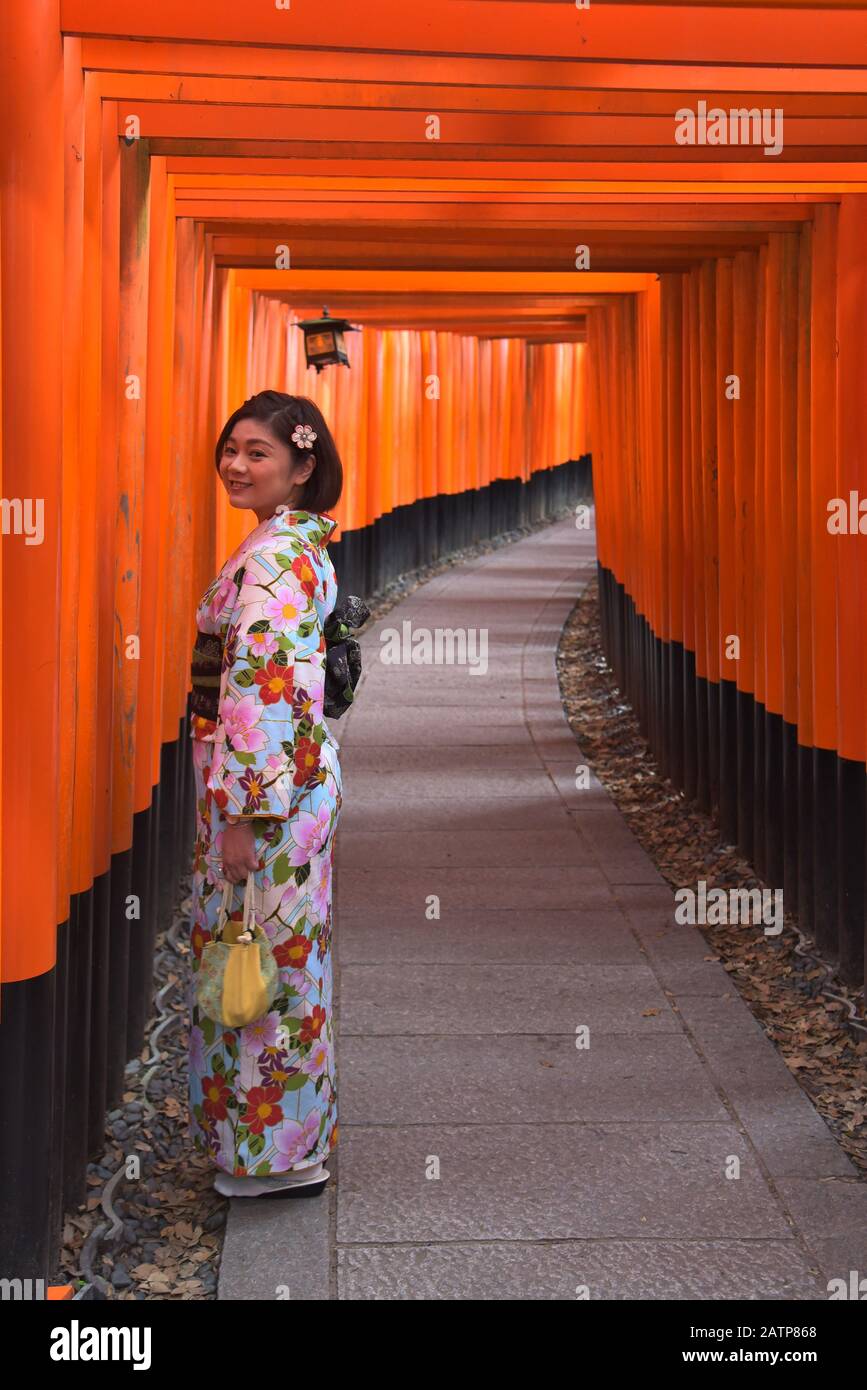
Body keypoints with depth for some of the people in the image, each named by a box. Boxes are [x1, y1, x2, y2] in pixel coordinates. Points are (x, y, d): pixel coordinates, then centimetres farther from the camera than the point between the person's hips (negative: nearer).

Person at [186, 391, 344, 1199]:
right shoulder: (300, 544, 14)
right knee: (282, 953, 17)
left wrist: (243, 811, -22)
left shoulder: (272, 555, -17)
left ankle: (278, 1152, 12)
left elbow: (258, 686, -23)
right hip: (299, 765, 10)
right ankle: (288, 1139, 29)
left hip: (263, 774, -10)